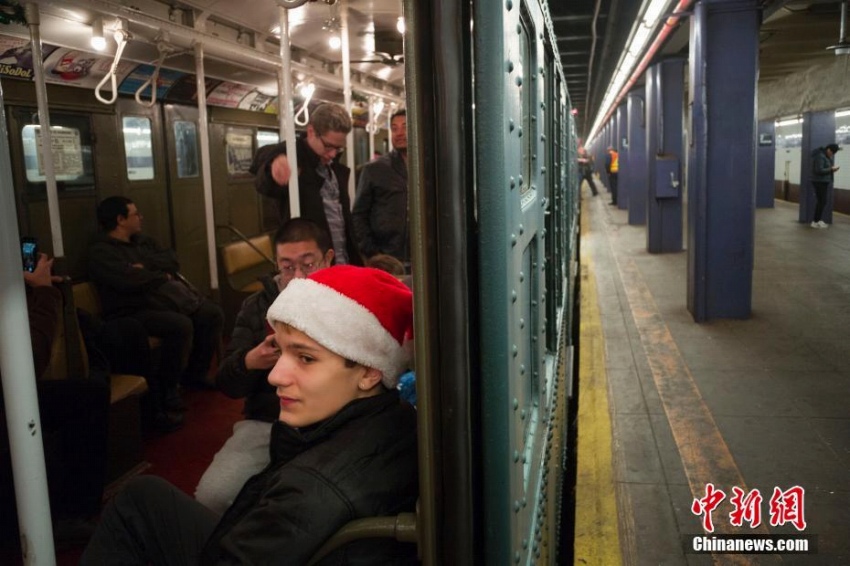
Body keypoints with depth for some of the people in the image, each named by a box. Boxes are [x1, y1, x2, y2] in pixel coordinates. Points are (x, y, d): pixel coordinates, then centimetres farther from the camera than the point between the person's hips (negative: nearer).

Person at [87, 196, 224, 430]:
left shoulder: (143, 241, 20)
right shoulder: (100, 252, -7)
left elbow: (172, 260, 10)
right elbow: (128, 280, -22)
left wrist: (147, 266, -9)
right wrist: (162, 276, -7)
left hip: (163, 299, 9)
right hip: (132, 312, -8)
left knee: (213, 313, -4)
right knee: (181, 325, -33)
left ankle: (195, 374, 11)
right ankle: (166, 395, -21)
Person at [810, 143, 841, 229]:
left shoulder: (825, 155, 14)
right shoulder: (820, 156, -18)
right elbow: (819, 170, -26)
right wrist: (831, 169, -16)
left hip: (823, 182, 11)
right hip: (819, 182, -11)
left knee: (821, 201, 13)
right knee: (822, 202, -10)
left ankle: (818, 220, 20)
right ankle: (815, 222, -5)